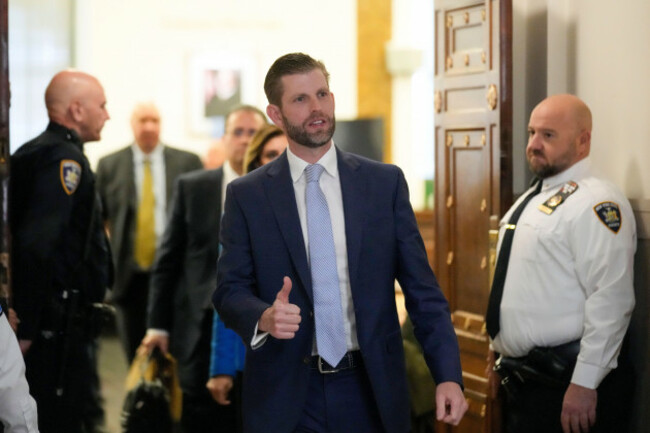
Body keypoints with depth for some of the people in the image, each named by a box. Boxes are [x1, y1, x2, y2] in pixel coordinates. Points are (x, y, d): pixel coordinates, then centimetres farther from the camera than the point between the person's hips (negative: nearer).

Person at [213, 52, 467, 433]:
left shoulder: (385, 182, 2)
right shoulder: (246, 195, 1)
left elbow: (421, 288, 1)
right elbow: (230, 289, 2)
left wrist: (449, 375, -9)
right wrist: (264, 317, -20)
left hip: (371, 390, 1)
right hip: (285, 395, -1)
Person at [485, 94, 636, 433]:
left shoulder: (596, 203, -14)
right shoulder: (531, 201, 16)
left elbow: (610, 301, -21)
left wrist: (584, 385, -23)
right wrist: (500, 355, 22)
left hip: (566, 388, -8)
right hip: (520, 382, 8)